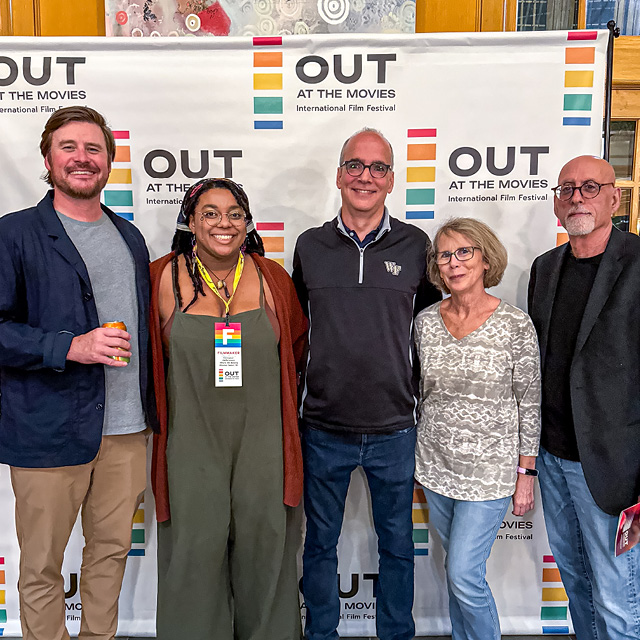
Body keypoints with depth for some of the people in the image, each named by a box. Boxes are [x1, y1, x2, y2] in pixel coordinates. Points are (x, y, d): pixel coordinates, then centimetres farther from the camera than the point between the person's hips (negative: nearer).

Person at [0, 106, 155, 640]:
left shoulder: (130, 235, 14)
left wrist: (150, 407, 13)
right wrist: (71, 346, -20)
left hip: (127, 428, 5)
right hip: (49, 431, -4)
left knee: (112, 549, 17)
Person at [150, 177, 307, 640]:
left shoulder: (271, 278, 1)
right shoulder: (164, 278, -3)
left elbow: (296, 342, 15)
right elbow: (150, 355, 8)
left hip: (262, 435, 2)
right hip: (193, 436, -1)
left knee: (263, 538, 10)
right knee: (197, 544, 6)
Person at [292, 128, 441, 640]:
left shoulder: (416, 246, -1)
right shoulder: (309, 246, 2)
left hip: (394, 430, 0)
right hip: (324, 429, 1)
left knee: (397, 544, 17)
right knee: (320, 543, 16)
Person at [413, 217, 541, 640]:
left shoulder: (516, 324, -11)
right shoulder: (426, 321, 0)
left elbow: (530, 404, -6)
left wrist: (526, 473, -6)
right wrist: (409, 455, 11)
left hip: (489, 467, -4)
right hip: (435, 463, 4)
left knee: (465, 576, -2)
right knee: (456, 569, 18)